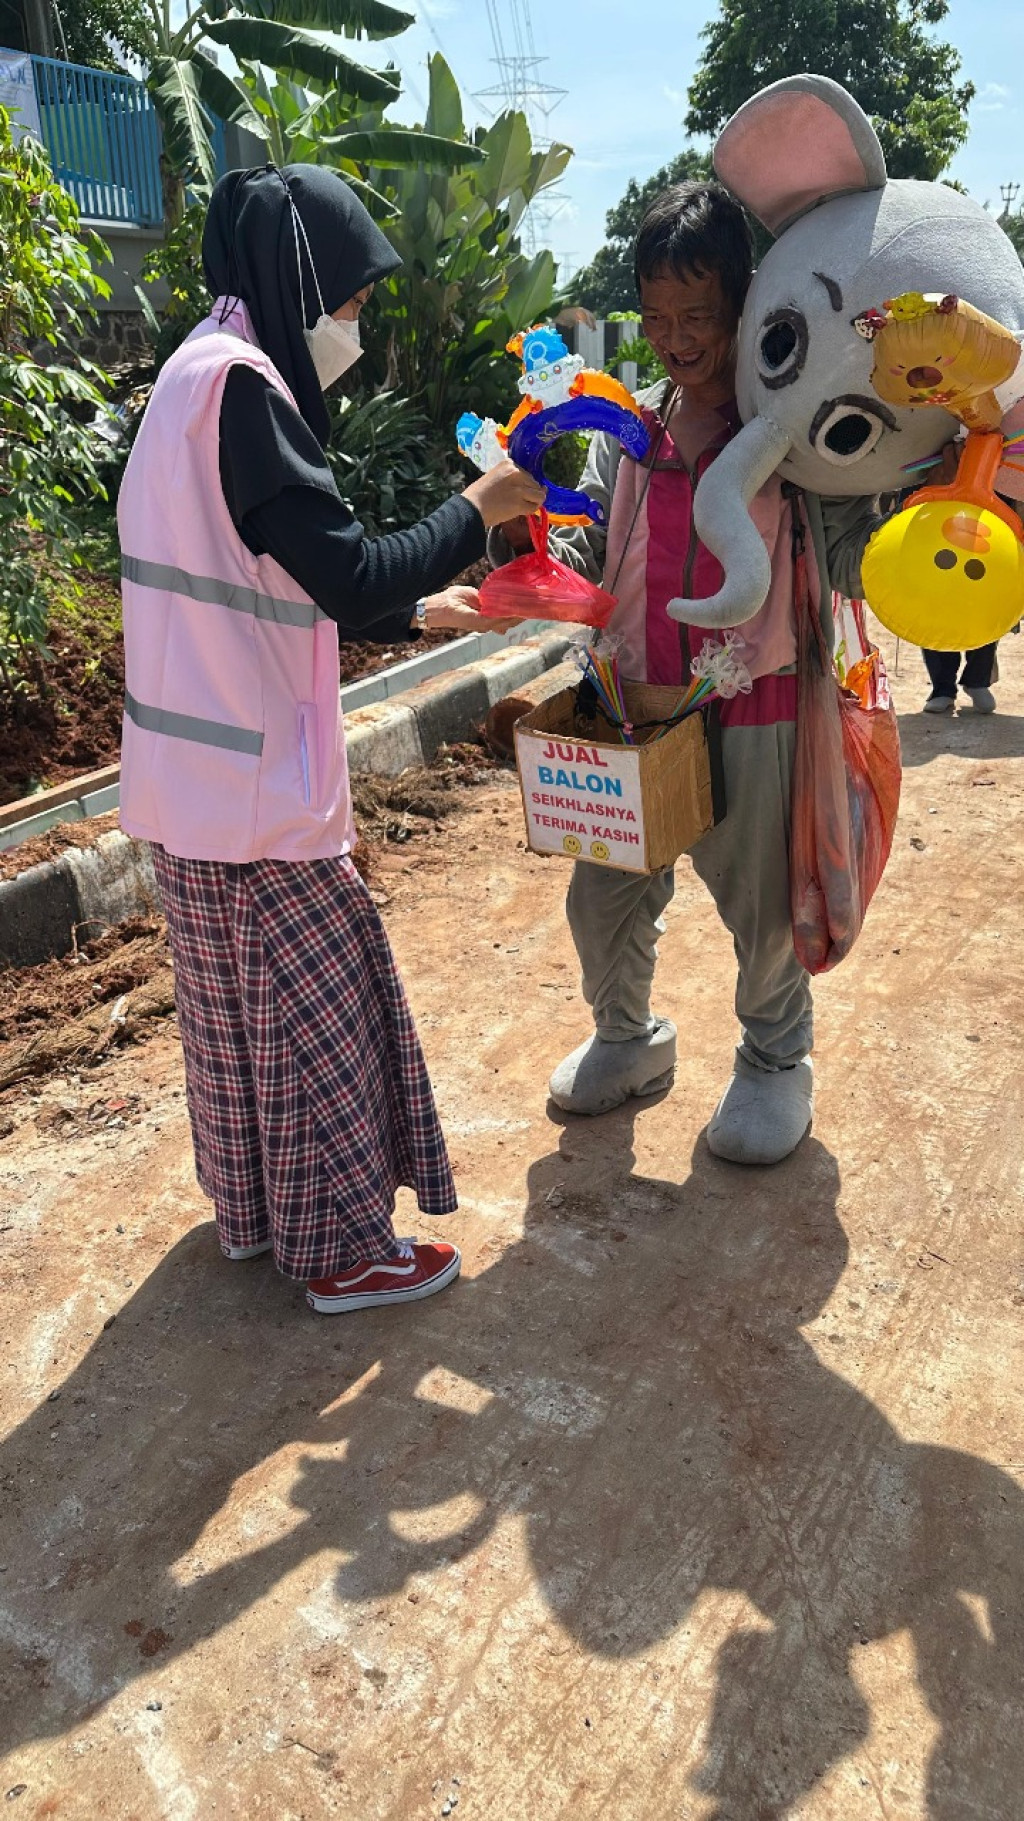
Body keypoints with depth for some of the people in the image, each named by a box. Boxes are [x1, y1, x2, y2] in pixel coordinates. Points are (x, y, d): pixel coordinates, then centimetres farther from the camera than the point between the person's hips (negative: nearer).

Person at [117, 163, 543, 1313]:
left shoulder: (198, 376, 15)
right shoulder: (239, 380, -17)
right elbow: (350, 578, -22)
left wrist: (419, 611, 20)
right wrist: (477, 509, -8)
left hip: (190, 776, 10)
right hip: (253, 784, -10)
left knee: (232, 1000, 20)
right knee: (313, 1005, 4)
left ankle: (251, 1210, 38)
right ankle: (342, 1251, 20)